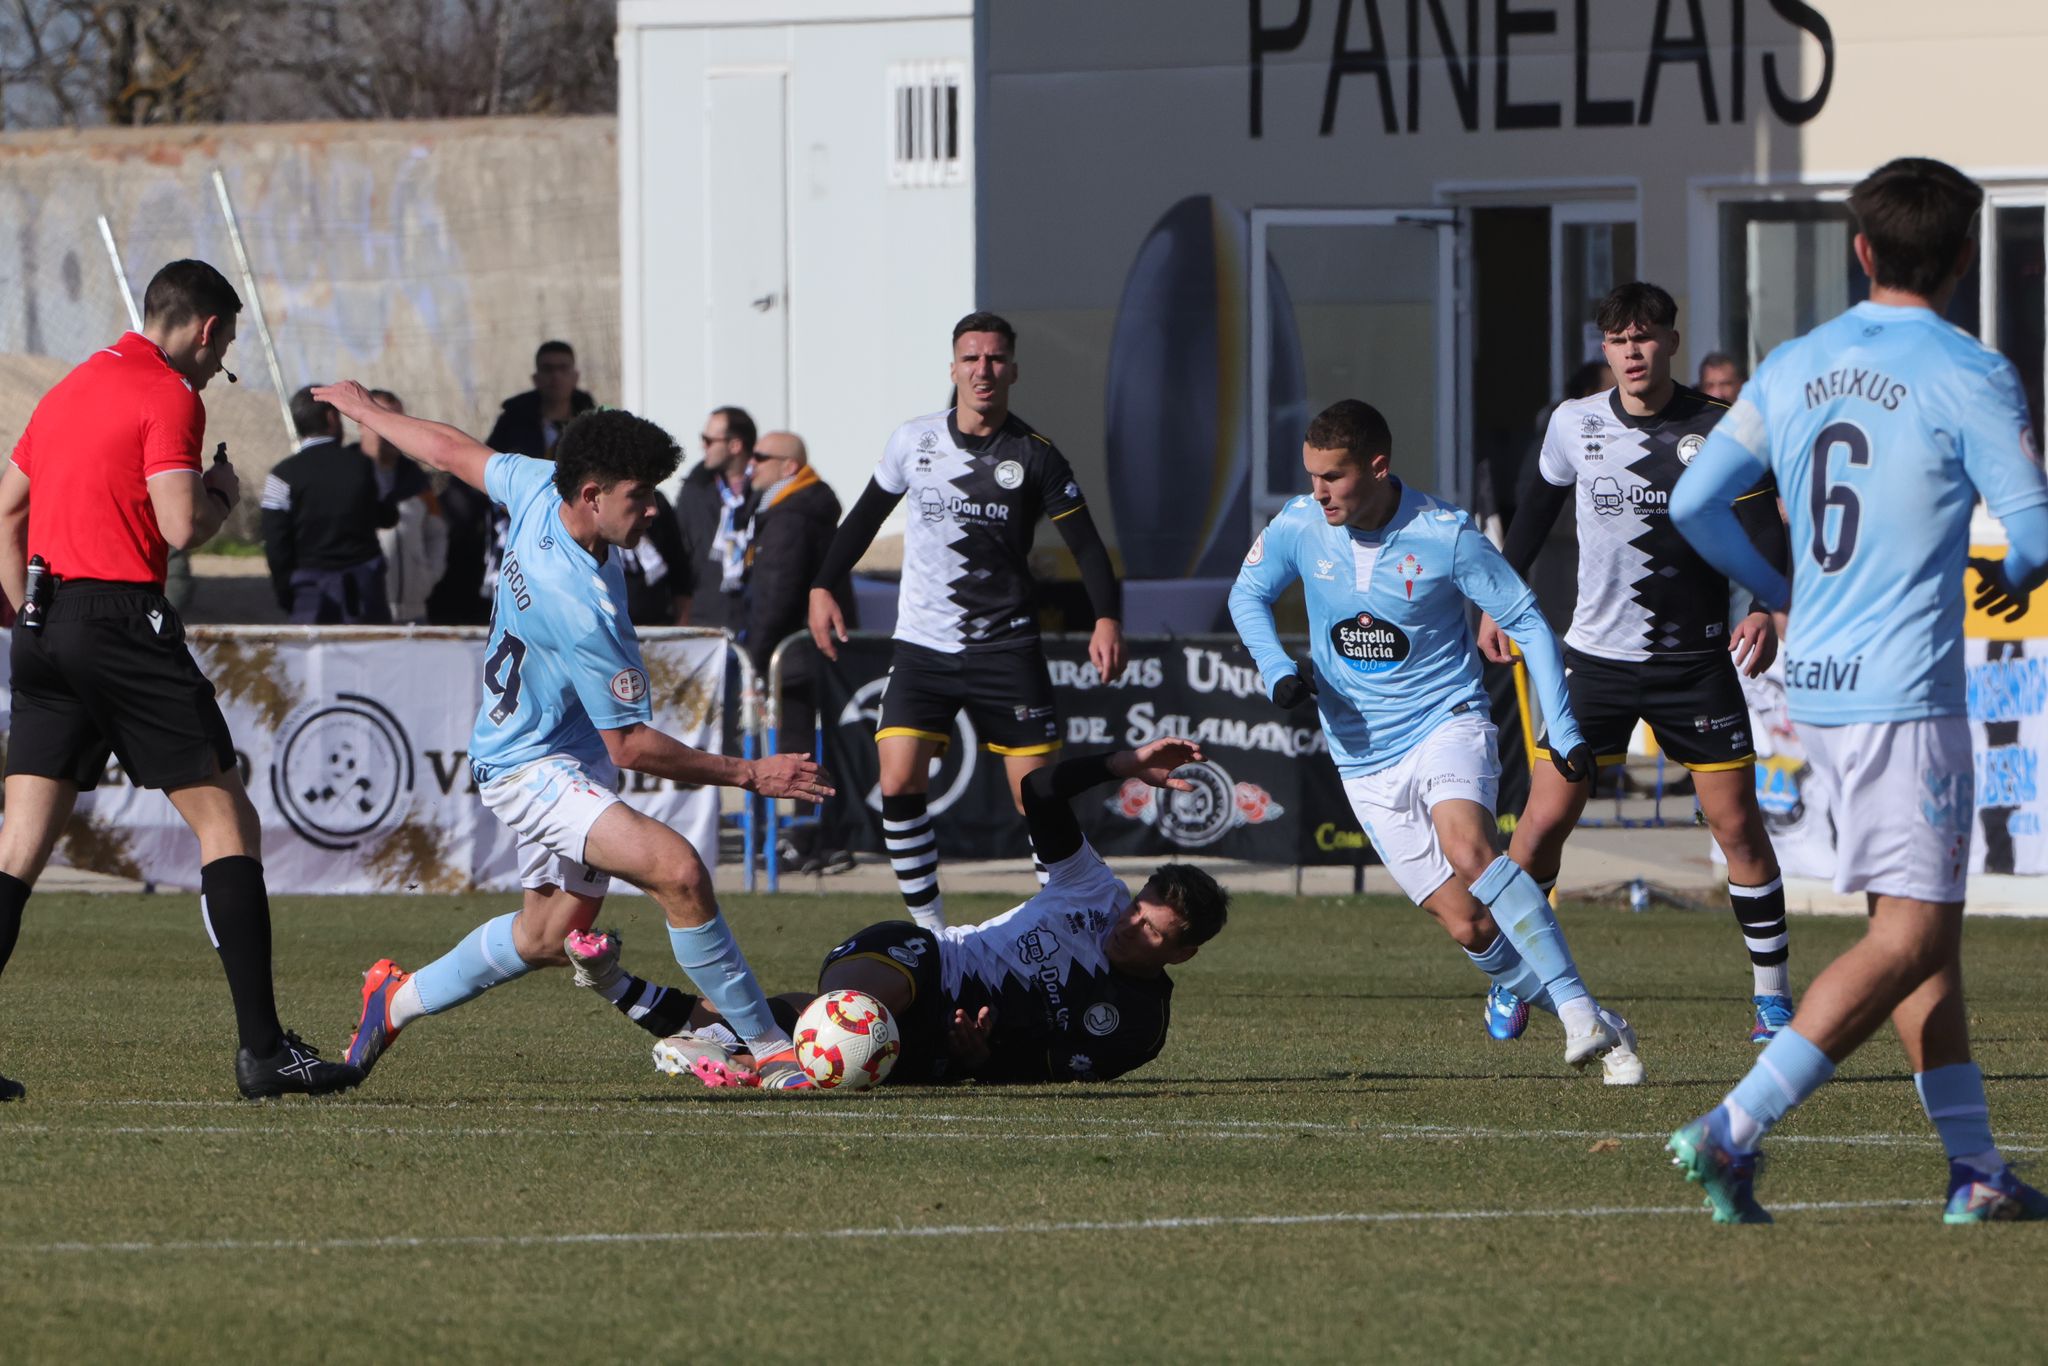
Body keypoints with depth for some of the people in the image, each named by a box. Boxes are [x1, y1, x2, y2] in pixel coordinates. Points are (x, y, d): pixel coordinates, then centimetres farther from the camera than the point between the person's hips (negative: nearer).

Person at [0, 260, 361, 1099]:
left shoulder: (69, 390, 19)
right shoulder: (170, 397, -7)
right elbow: (180, 526, -16)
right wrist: (224, 496, 4)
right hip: (122, 626, -7)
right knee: (227, 824, -1)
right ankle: (261, 1047, -6)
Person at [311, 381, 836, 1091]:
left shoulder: (541, 488, -10)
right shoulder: (582, 607, -33)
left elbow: (451, 450, 11)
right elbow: (632, 745, -24)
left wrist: (363, 408, 30)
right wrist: (748, 774, -20)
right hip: (531, 768, -10)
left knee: (547, 936, 20)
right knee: (677, 869, -27)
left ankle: (398, 999, 38)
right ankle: (770, 1050, -24)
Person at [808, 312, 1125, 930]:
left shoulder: (1034, 456, -3)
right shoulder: (914, 441, 4)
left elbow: (1085, 542, -3)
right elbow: (867, 514, 18)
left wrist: (1107, 618, -17)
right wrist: (823, 586, 12)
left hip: (1007, 648, -2)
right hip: (922, 644, 2)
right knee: (899, 785, -13)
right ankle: (929, 930, -4)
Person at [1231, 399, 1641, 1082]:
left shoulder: (1445, 535, -13)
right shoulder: (1298, 527, -4)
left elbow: (1527, 621, -4)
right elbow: (1248, 595, 15)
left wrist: (1564, 731, -8)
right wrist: (1279, 671, -3)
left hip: (1447, 723, -3)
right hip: (1366, 761, 3)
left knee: (1468, 848, -33)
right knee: (1465, 922, -7)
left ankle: (1580, 1010, -31)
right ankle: (1598, 1034, 7)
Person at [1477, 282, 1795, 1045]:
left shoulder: (1718, 429, -7)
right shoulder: (1575, 425, 0)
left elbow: (1762, 526, -6)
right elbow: (1538, 509, 16)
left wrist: (1764, 609, -23)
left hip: (1697, 659, -1)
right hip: (1597, 656, 1)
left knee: (1737, 823, -3)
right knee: (1546, 818, -4)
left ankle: (1771, 991, 10)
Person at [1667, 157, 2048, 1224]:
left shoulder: (1794, 368, 7)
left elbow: (1693, 504, 8)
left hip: (1815, 684, 7)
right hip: (1906, 694, -7)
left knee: (1927, 927, 14)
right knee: (1908, 938, -7)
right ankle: (1733, 1130, -17)